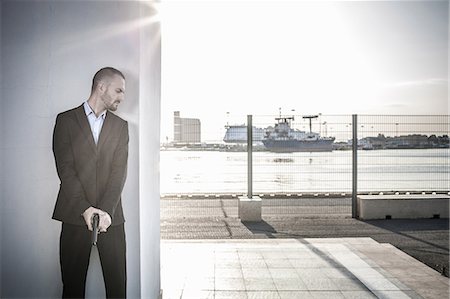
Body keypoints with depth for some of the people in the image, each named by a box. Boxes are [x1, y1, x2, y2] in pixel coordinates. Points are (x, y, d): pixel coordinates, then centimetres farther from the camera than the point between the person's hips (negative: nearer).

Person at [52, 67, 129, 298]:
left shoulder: (120, 126, 11)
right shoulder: (66, 120, 4)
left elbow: (119, 171, 0)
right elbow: (65, 168, -5)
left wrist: (106, 210, -13)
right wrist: (85, 208, -15)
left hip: (111, 216, 2)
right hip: (75, 214, -2)